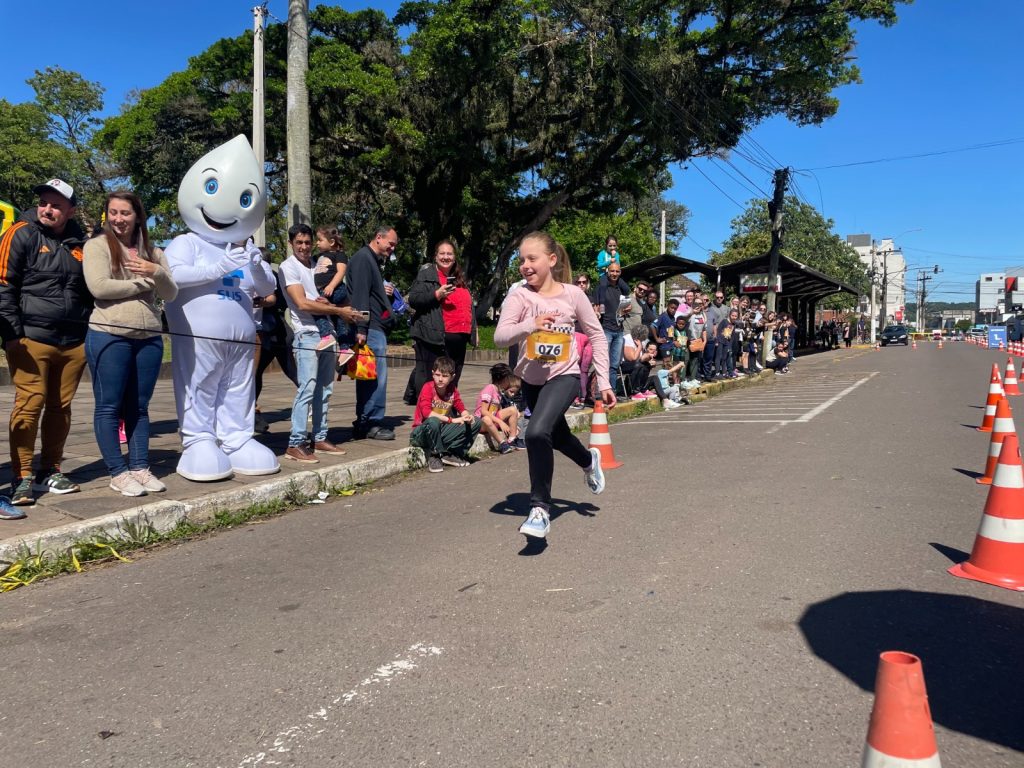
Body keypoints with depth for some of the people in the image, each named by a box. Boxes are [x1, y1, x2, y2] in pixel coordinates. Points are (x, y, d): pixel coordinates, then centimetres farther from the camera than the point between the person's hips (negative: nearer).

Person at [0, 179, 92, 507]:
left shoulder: (79, 242, 13)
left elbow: (90, 291, 23)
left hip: (74, 342, 5)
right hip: (31, 339, -4)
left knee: (60, 407, 9)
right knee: (29, 405, -6)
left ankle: (49, 471, 20)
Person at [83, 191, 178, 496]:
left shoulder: (152, 252, 14)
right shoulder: (97, 246, 0)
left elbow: (171, 294, 8)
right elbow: (98, 287, -13)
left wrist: (156, 272, -12)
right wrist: (144, 283, -6)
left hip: (149, 338, 4)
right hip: (109, 335, -4)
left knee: (138, 407, 9)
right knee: (109, 406, 0)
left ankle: (140, 467, 15)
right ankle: (118, 473, 7)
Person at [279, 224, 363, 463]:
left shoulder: (316, 265, 15)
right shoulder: (288, 267, -4)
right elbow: (302, 304, -13)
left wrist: (331, 305, -6)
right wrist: (339, 311, -12)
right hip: (307, 335, -7)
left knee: (324, 389, 10)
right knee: (307, 389, -11)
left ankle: (320, 438, 18)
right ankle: (295, 444, -8)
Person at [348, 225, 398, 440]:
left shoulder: (373, 260, 24)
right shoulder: (363, 258, -7)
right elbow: (360, 295, -17)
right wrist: (361, 329, -22)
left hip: (376, 327, 10)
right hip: (371, 328, -10)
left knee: (369, 376, 10)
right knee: (377, 375, -10)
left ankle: (364, 423, 14)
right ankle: (372, 423, -4)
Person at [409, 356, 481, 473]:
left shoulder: (452, 389, -1)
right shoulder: (428, 388, -18)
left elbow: (461, 408, 4)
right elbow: (426, 412, -31)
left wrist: (467, 416, -21)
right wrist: (452, 420, -34)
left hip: (441, 432, 6)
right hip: (421, 433, -6)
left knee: (475, 422, -4)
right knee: (433, 421, -41)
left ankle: (448, 454, -5)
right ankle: (434, 457, -15)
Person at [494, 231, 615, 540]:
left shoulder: (572, 294, -11)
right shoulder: (518, 297, -10)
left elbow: (597, 335, -2)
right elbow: (500, 336, -23)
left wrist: (604, 381, -5)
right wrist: (530, 325, -42)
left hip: (564, 376, -4)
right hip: (530, 378, 4)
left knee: (537, 432, -28)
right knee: (558, 436, 24)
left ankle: (540, 509, -14)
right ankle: (589, 461, 60)